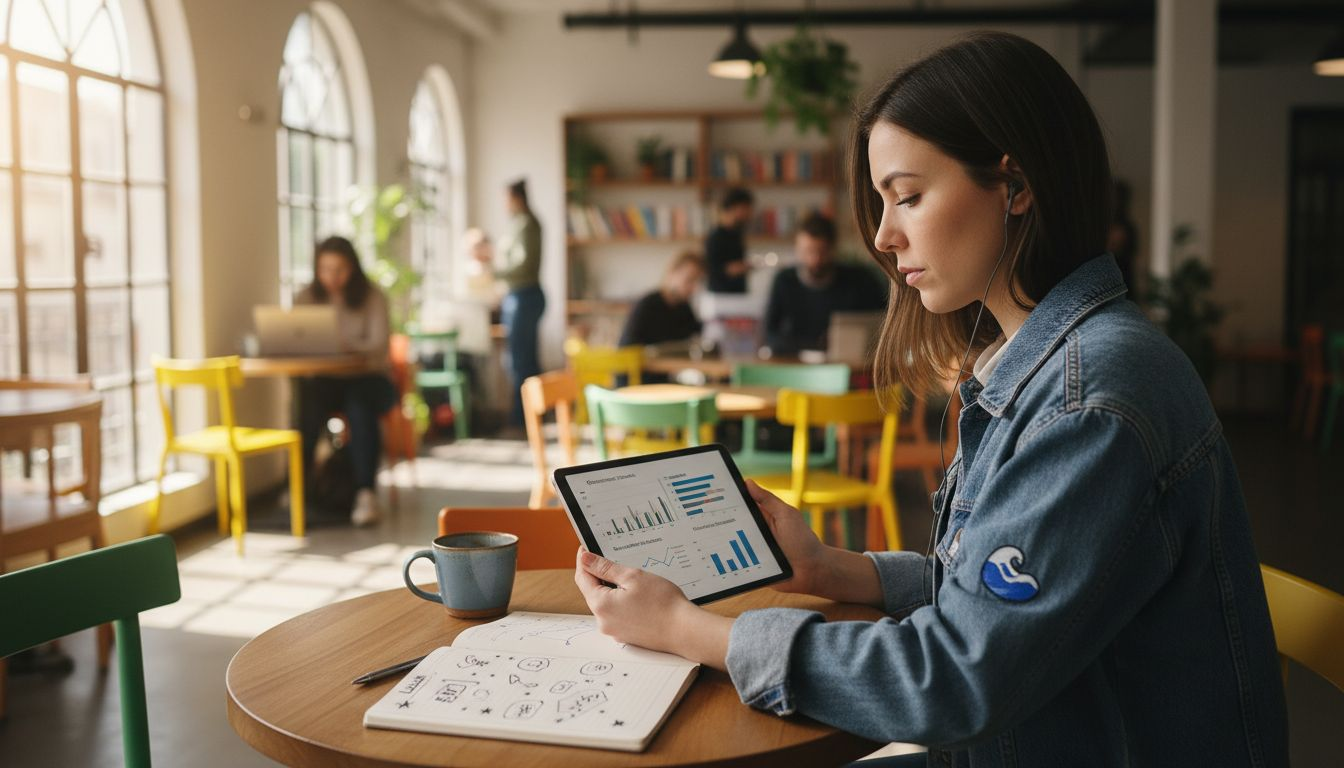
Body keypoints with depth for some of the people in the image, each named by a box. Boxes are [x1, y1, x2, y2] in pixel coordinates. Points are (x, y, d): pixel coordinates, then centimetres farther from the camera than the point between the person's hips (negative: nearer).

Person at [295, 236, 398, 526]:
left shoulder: (372, 297, -2)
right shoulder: (306, 298, 7)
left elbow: (379, 345, -14)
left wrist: (347, 345, -34)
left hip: (368, 379, -2)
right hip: (326, 379, 2)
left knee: (359, 404, -37)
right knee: (309, 400, -33)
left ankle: (366, 492, -37)